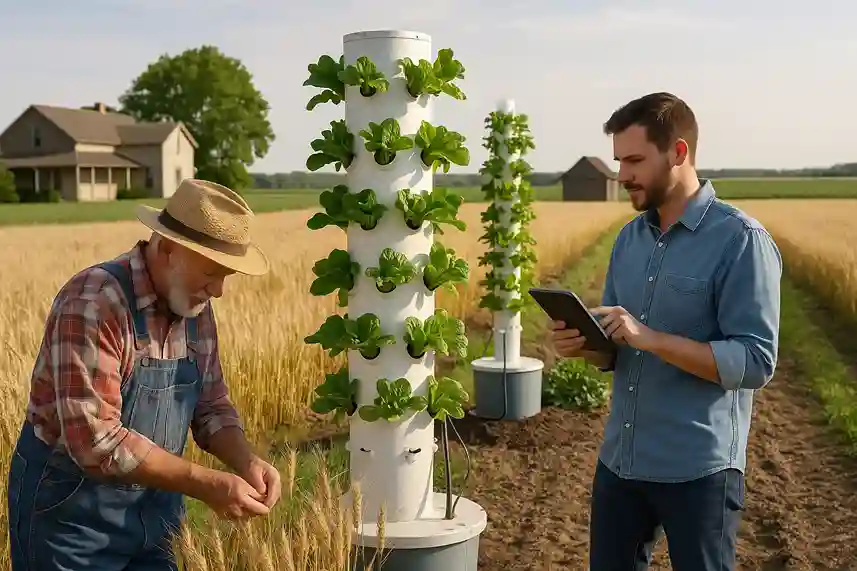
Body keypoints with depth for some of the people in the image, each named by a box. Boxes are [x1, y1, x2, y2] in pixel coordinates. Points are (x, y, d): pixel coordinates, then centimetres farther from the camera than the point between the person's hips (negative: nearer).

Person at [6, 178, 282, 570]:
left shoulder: (196, 309, 0)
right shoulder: (93, 304, -24)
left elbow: (211, 407, 7)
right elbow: (97, 441, -29)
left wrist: (246, 462, -12)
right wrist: (207, 485, -26)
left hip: (151, 514, 7)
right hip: (70, 512, -7)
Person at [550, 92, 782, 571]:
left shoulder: (742, 240, -13)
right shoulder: (629, 237, 8)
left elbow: (756, 362, -18)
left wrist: (651, 338, -26)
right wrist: (583, 345, -9)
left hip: (698, 469, -6)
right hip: (619, 460, 6)